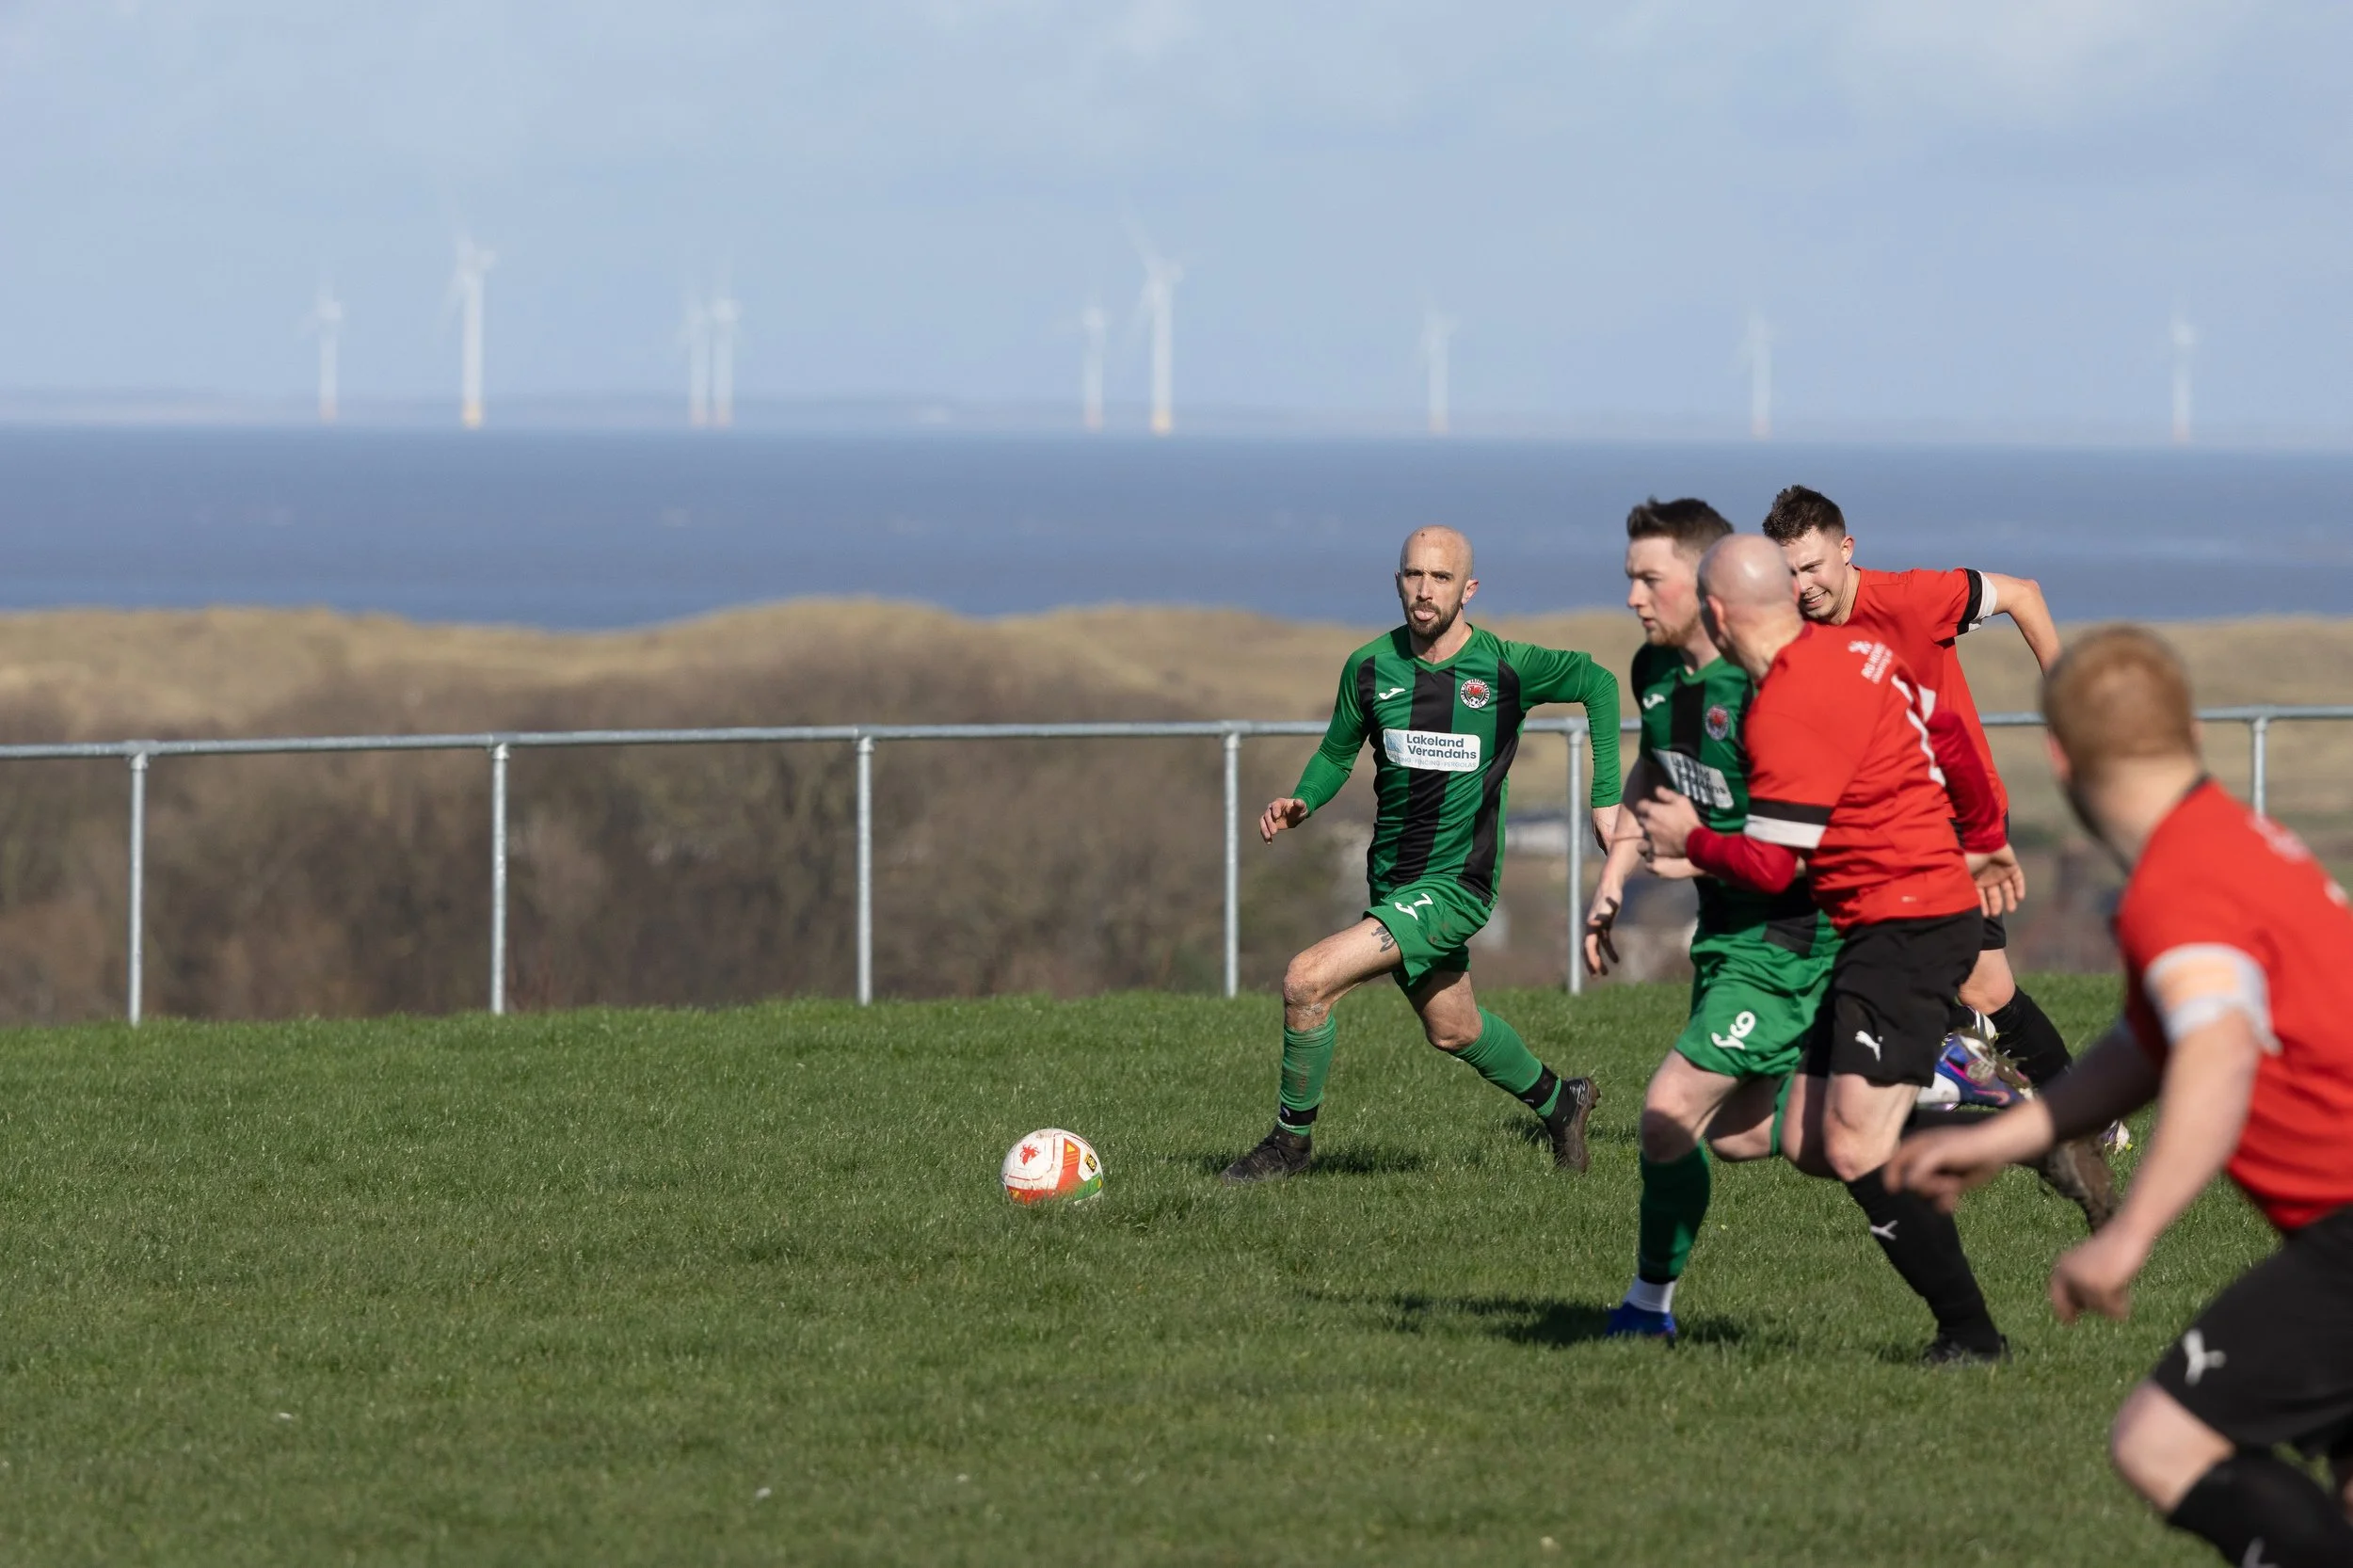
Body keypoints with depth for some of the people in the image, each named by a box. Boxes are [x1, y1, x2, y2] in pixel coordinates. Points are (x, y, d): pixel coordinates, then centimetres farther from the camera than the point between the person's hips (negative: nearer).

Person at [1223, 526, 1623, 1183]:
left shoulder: (1507, 667, -13)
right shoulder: (1371, 667, -3)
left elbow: (1598, 681, 3)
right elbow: (1338, 752, 13)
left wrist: (1606, 797, 1)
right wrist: (1301, 801, -8)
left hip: (1452, 887, -6)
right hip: (1390, 883, 6)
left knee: (1307, 981, -19)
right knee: (1453, 1030, 22)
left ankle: (1291, 1140, -1)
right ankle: (1558, 1101, 49)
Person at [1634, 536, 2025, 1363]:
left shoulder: (1788, 706, -19)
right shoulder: (1856, 652, 9)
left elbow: (1771, 865, -17)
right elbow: (1950, 743, 22)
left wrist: (1689, 841, 3)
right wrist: (1986, 842, 38)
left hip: (1906, 928, -10)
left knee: (1858, 1151, -16)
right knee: (1809, 1142, 7)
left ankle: (1970, 1333, -10)